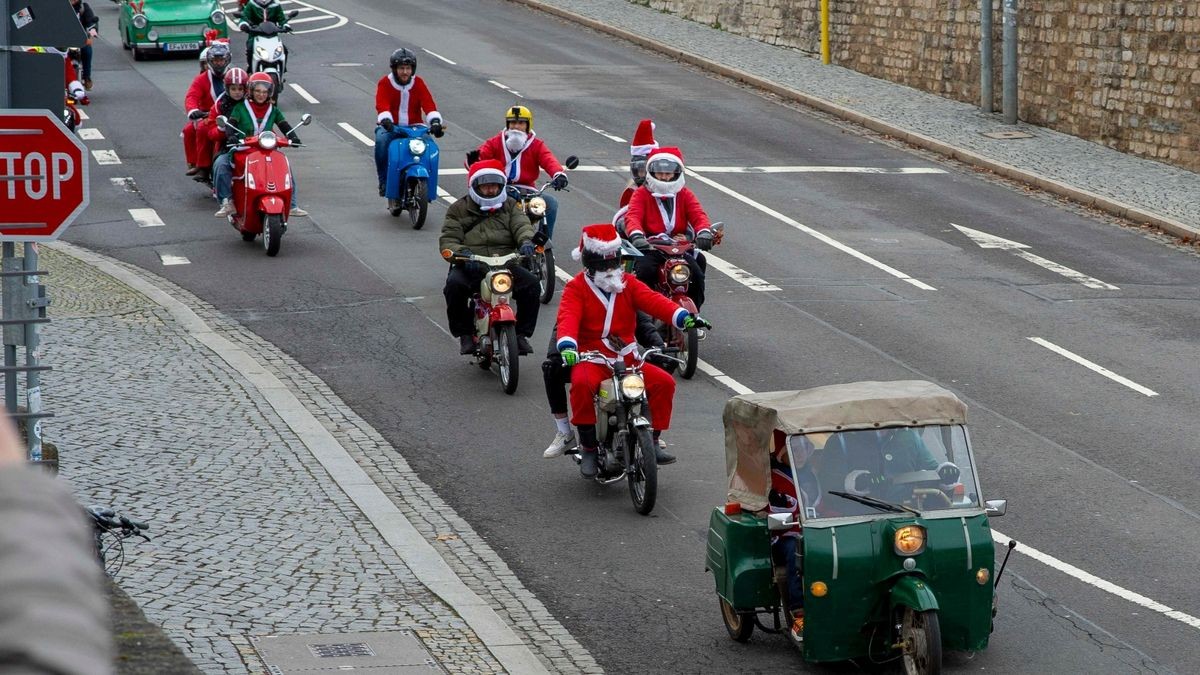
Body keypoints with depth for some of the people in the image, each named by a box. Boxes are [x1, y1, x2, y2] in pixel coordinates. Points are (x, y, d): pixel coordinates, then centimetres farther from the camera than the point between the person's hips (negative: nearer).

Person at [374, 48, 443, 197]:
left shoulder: (418, 83, 5)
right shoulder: (385, 83, -1)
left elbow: (428, 104, -8)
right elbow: (382, 105, -17)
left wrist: (435, 122, -27)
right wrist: (386, 121, -39)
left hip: (414, 126, 1)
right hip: (391, 127, -1)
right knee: (381, 140, -35)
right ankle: (384, 182, -22)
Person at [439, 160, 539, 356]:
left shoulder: (510, 206, 19)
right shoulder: (459, 209, 12)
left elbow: (521, 225, 2)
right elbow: (447, 241, 2)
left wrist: (526, 240, -23)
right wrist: (462, 252, -22)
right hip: (471, 266, -2)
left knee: (531, 283, -24)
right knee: (455, 285, -34)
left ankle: (522, 333, -9)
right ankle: (465, 334, -16)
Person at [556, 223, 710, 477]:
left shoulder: (628, 283, 10)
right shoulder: (576, 288, -1)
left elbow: (653, 301, -7)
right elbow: (568, 317, -19)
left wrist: (682, 316, -27)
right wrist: (566, 344, -42)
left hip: (627, 358, 4)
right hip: (591, 359, -4)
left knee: (664, 381, -16)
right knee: (582, 384, -36)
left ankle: (652, 440, -3)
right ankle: (588, 447, -21)